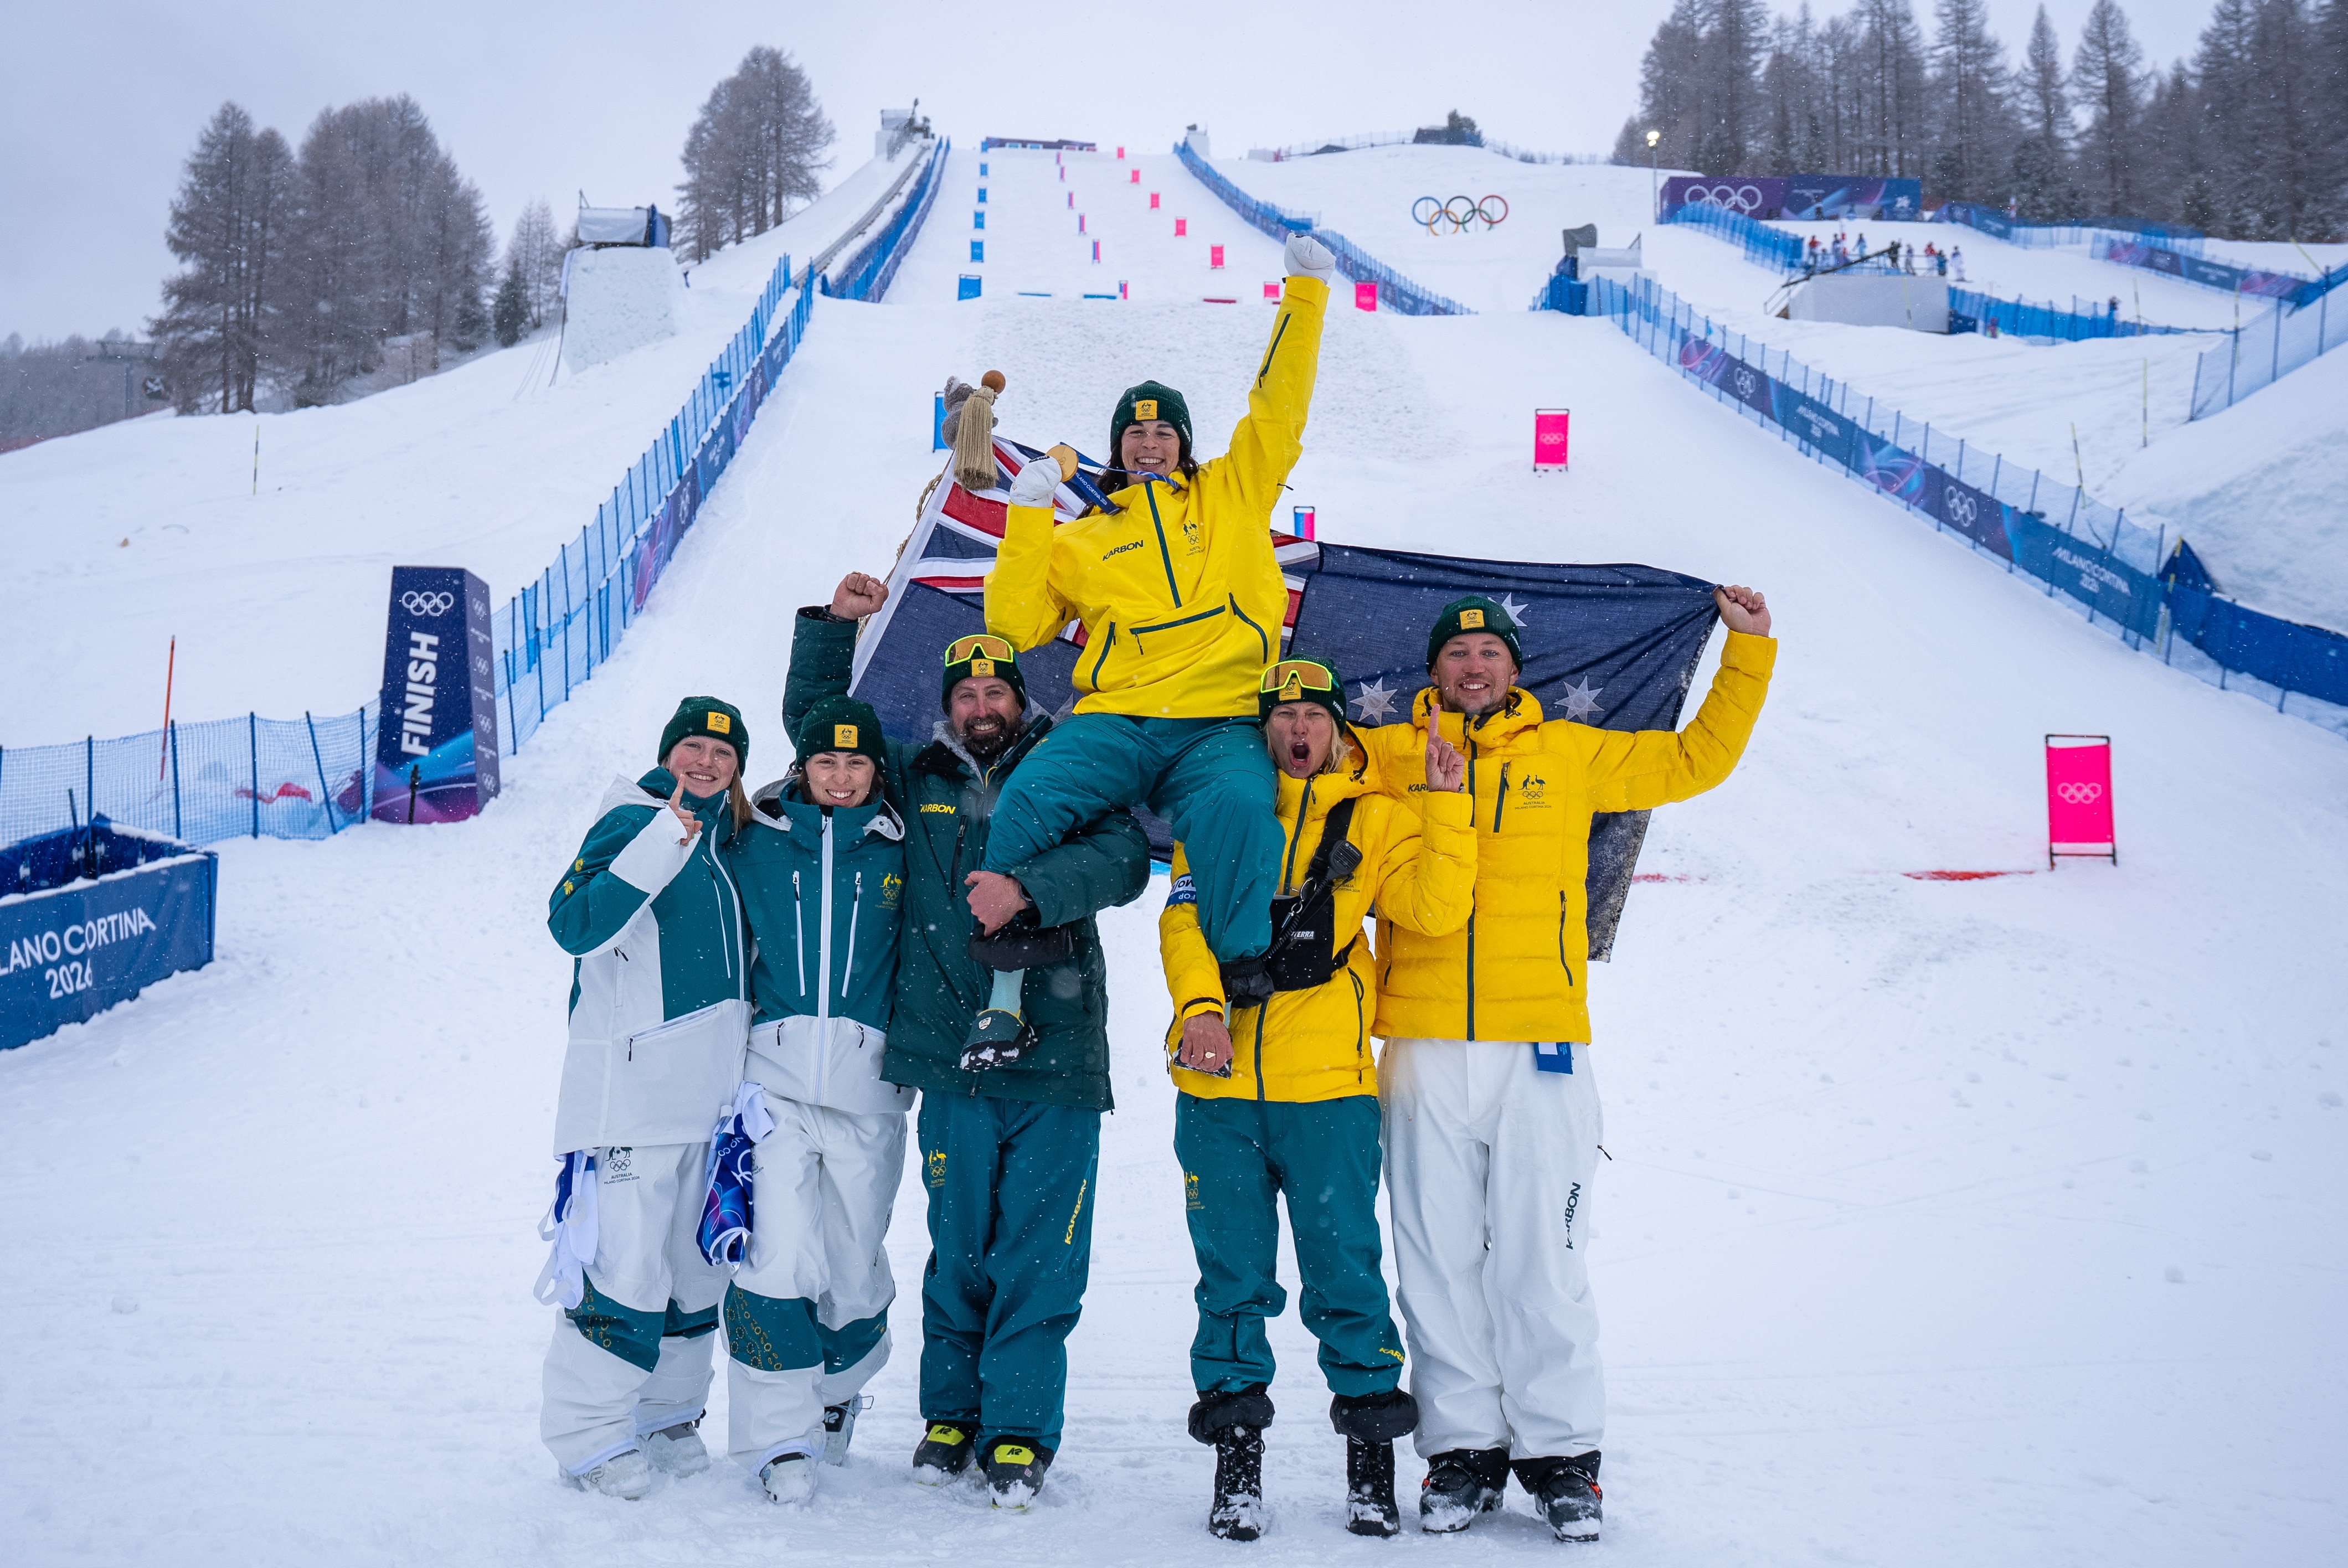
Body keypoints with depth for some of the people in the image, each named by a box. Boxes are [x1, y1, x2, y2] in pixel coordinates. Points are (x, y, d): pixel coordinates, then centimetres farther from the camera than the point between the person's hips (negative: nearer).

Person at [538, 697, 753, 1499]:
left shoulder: (727, 840, 15)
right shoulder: (633, 823, -7)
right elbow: (575, 926, -22)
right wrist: (660, 846, -30)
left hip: (711, 1092, 8)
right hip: (631, 1089, -8)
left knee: (696, 1259, 13)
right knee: (624, 1263, -10)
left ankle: (668, 1415, 25)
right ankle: (589, 1433, 3)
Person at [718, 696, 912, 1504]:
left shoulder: (897, 851, 8)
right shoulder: (756, 843, 8)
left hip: (868, 1081, 1)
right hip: (774, 1076, -1)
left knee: (855, 1265, 7)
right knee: (777, 1257, -11)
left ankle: (840, 1386, 35)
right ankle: (780, 1435, 1)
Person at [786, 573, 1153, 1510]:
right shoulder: (914, 782, 15)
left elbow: (1123, 857, -8)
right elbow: (816, 726, 21)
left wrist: (1027, 889, -21)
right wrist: (833, 625, 10)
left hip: (1056, 1056, -2)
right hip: (952, 1058, 2)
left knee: (1039, 1256, -1)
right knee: (958, 1248, 8)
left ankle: (1018, 1431, 8)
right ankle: (951, 1414, 22)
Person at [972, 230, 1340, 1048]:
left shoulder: (1233, 492, 22)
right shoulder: (1082, 540, 23)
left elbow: (1278, 405, 19)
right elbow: (1014, 626, 17)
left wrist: (1305, 292, 16)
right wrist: (1027, 521, 11)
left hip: (1221, 725, -1)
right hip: (1114, 720, 1)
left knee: (1237, 806, -35)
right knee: (1031, 799, -27)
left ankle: (1243, 979, -25)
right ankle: (1002, 987, -20)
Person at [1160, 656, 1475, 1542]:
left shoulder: (1375, 818, 9)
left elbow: (1435, 912, -4)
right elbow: (1184, 916, 0)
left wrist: (1445, 807, -11)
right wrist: (1199, 1006, -16)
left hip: (1329, 1083, -1)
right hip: (1219, 1085, 1)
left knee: (1344, 1269, 3)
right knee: (1232, 1271, 8)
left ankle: (1371, 1452, 16)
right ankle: (1236, 1460, 19)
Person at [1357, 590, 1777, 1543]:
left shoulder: (1571, 755, 15)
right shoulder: (1385, 757, 12)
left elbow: (1697, 758, 21)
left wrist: (1748, 651, 18)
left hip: (1540, 1045, 0)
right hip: (1426, 1046, 1)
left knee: (1542, 1255, -1)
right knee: (1439, 1257, 3)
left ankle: (1560, 1451, 10)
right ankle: (1463, 1448, 13)